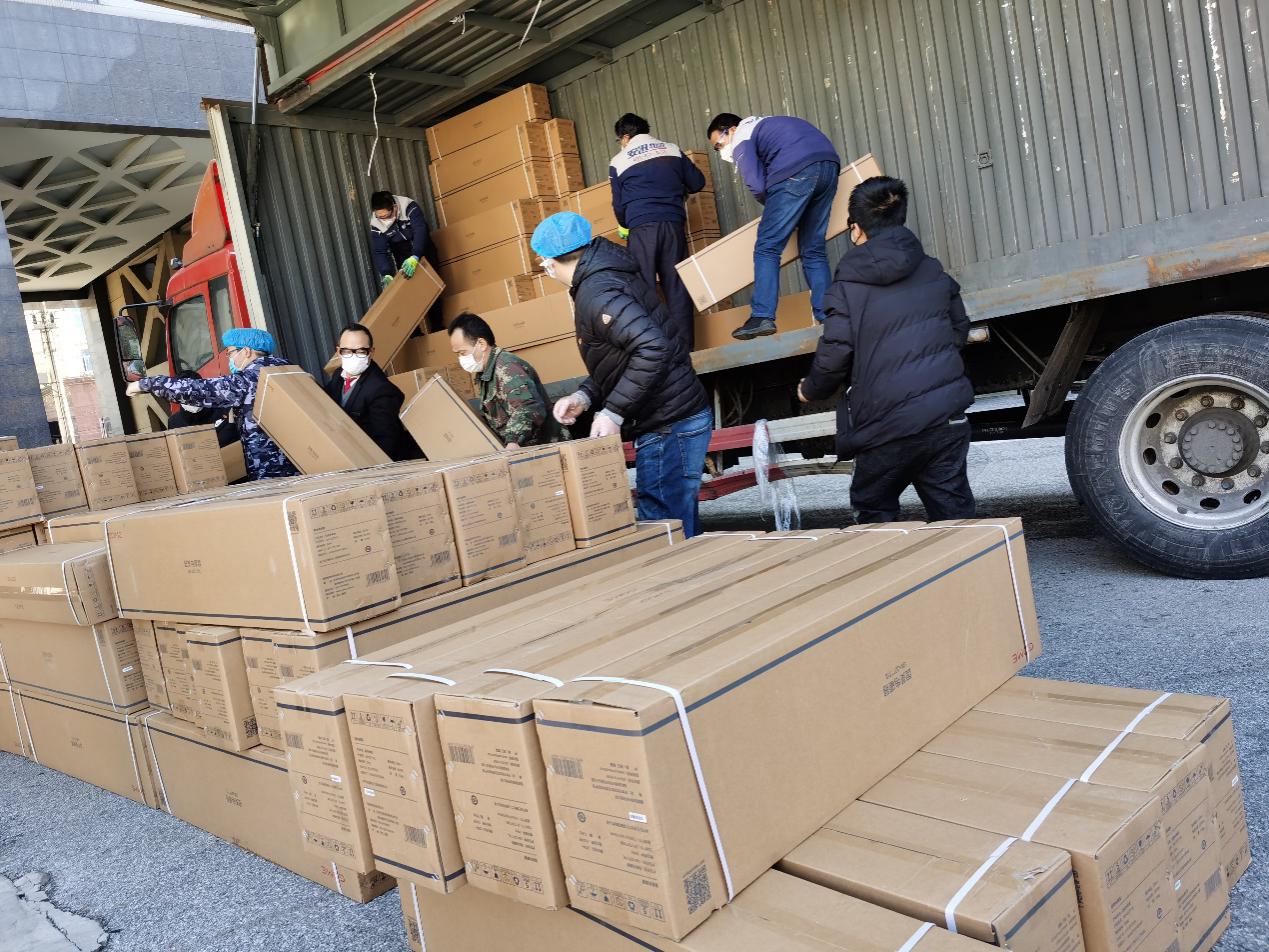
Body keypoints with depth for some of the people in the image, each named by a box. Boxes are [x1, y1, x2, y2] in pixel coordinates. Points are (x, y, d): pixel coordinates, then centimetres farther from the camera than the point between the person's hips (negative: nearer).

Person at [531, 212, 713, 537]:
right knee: (680, 528, 17)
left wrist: (612, 413, -23)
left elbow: (653, 347, -29)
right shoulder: (604, 276, 14)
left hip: (668, 428, -10)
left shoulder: (596, 292, -17)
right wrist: (584, 397, 6)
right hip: (678, 417, 10)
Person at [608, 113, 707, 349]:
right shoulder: (672, 150, 13)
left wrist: (625, 226, 30)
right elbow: (697, 183, 16)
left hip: (641, 228, -3)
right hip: (673, 224, 3)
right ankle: (684, 347, 5)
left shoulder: (619, 161, 7)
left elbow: (619, 205, 11)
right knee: (677, 287, 5)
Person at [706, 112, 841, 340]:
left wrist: (773, 206, 18)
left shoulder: (740, 138, 10)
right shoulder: (764, 125, 35)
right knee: (813, 249, 13)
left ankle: (762, 318, -10)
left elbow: (757, 186, -4)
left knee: (767, 248, -3)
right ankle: (827, 316, 8)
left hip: (797, 171, -8)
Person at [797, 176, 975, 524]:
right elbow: (959, 331, 18)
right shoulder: (934, 271, 9)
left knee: (874, 514, 16)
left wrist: (809, 390, 10)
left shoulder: (848, 285, -6)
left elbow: (834, 355, -10)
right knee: (954, 513, 11)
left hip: (888, 427, -4)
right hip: (946, 417, 4)